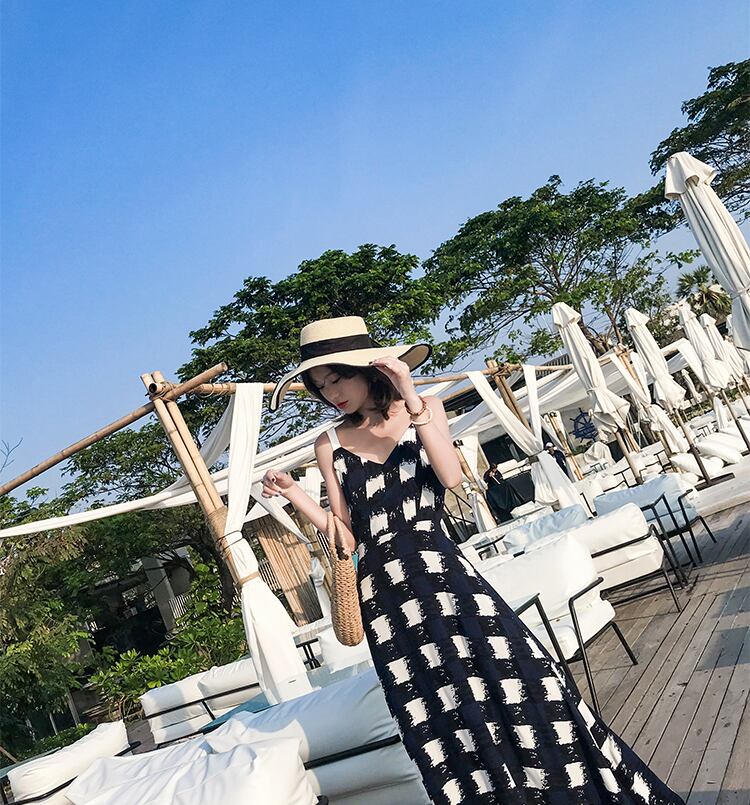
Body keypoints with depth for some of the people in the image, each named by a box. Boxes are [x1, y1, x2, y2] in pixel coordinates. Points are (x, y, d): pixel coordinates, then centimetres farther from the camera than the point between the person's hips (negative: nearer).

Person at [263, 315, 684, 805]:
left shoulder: (425, 409, 3)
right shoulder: (330, 445, 4)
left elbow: (451, 475, -14)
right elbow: (346, 538, 2)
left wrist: (412, 402, -18)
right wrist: (292, 494, -10)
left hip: (441, 570, -1)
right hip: (386, 592, 1)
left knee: (513, 678, -2)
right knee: (439, 716, 5)